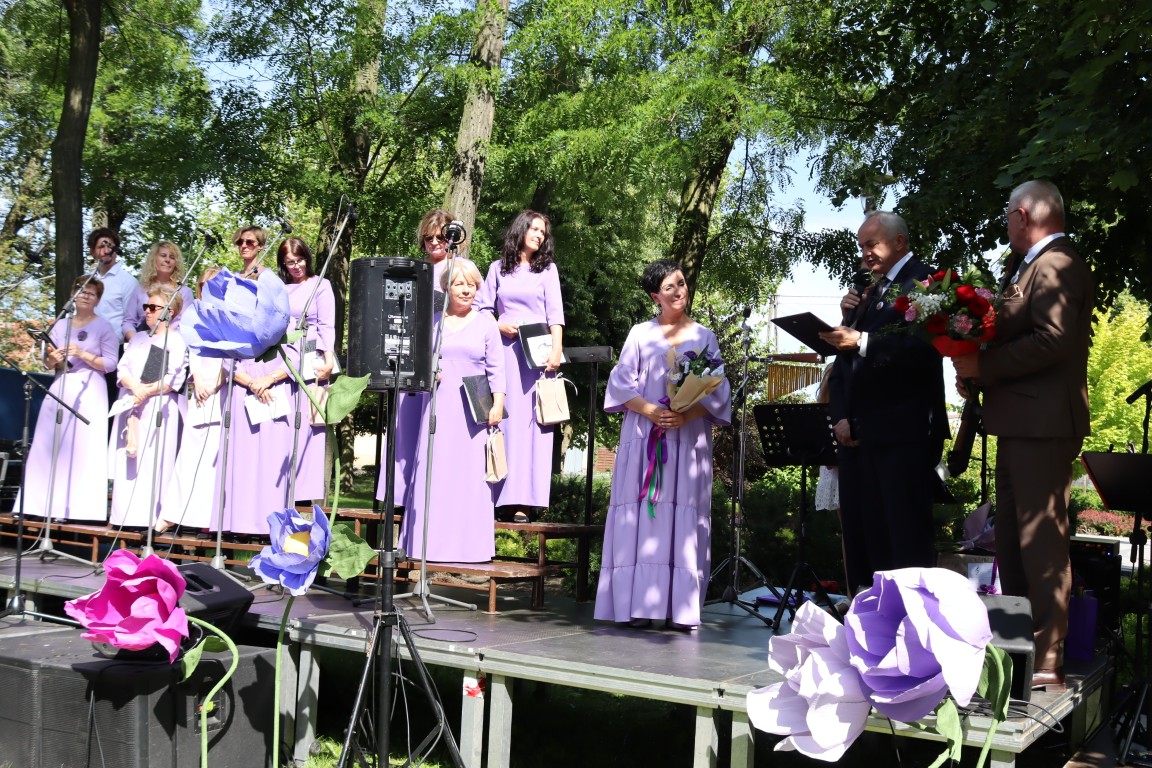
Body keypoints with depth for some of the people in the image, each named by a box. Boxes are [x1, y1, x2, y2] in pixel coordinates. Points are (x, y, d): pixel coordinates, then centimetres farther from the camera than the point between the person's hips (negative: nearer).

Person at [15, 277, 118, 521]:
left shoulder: (104, 327, 2)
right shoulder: (60, 326, 15)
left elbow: (110, 364, -6)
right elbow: (47, 363, 14)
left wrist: (83, 355, -16)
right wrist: (52, 360, -8)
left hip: (89, 391, -5)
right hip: (60, 389, 5)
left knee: (84, 448, -9)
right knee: (50, 446, 0)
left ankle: (79, 507, -8)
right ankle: (45, 504, 4)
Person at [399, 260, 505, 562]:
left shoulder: (485, 323, 7)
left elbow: (496, 369, 4)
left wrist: (498, 404, -6)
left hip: (473, 409, -1)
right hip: (439, 405, 1)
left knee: (470, 473, -2)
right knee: (434, 469, -1)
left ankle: (469, 543, 4)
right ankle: (431, 542, 5)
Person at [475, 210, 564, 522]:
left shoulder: (547, 269, 11)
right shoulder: (498, 268, 13)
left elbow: (555, 314, 1)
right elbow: (481, 308, 12)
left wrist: (556, 350, -11)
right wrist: (498, 326, -7)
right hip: (504, 348, 1)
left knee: (531, 421, -6)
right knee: (503, 419, -3)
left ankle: (522, 499, -8)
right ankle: (499, 494, -1)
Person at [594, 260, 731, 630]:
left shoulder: (705, 337, 12)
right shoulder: (640, 334, 10)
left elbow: (717, 391, 6)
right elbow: (622, 383, 3)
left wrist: (686, 415, -12)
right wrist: (651, 411, -14)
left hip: (689, 440, 0)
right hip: (643, 439, 0)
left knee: (684, 518, -4)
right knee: (642, 516, -5)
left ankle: (681, 606, -2)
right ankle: (639, 603, -3)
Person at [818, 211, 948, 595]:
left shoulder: (924, 282, -2)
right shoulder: (868, 291, 21)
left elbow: (924, 347, -18)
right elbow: (844, 359, 19)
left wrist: (862, 342, -26)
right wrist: (840, 416, 5)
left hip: (903, 432, -7)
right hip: (857, 432, 8)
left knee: (906, 537, -6)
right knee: (860, 531, 7)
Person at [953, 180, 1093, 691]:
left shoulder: (1055, 266, -12)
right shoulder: (1027, 267, 19)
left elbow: (1054, 340, -25)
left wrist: (984, 365, -18)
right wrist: (977, 371, 5)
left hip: (1041, 425, -11)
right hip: (1020, 423, 11)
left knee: (1041, 541, -7)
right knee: (1011, 540, 16)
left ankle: (1047, 661, -2)